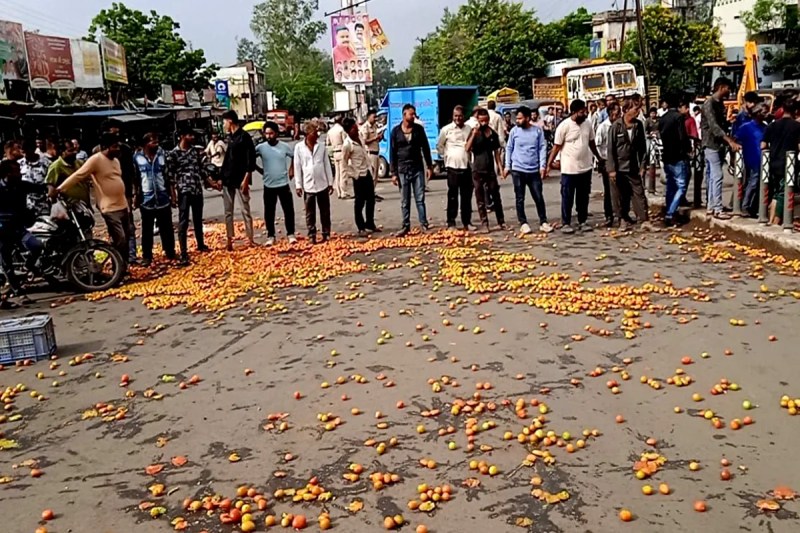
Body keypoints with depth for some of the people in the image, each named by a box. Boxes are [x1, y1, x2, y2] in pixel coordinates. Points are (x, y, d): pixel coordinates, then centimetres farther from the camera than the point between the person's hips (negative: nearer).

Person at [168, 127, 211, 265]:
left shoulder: (194, 150, 9)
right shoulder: (173, 153, -8)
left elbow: (201, 168, 18)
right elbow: (170, 175, -8)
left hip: (197, 189, 6)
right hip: (184, 191, -6)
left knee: (198, 219, 18)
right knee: (183, 222, -5)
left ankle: (201, 244, 35)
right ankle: (183, 254, -5)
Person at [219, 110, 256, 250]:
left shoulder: (245, 137, -9)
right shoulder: (230, 137, 13)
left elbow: (251, 160, -14)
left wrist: (246, 179, -18)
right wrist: (221, 177, 14)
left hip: (240, 180, -7)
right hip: (228, 180, 7)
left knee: (245, 210, -1)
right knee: (228, 212, 8)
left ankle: (250, 239, 7)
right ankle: (229, 240, 14)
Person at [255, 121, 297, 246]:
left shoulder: (284, 146, -4)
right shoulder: (260, 147, -5)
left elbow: (294, 157, 13)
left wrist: (291, 169, 6)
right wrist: (259, 169, 2)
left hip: (283, 184, 0)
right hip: (269, 186, 0)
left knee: (289, 210, 4)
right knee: (269, 212, 6)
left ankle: (290, 234, 17)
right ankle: (270, 236, 17)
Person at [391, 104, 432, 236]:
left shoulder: (419, 128, 3)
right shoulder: (396, 131, 0)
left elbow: (425, 148, 7)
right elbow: (393, 153, 1)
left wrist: (429, 166, 1)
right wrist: (393, 173, -2)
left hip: (418, 168, 0)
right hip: (402, 170, 0)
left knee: (420, 199, 1)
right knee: (405, 201, 5)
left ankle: (424, 224, 6)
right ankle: (406, 226, 11)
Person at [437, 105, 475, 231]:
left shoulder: (469, 129, 6)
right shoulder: (446, 129, -1)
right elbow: (439, 146, 7)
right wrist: (447, 156, 2)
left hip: (466, 166, 3)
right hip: (452, 167, -3)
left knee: (467, 196, 8)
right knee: (452, 196, 2)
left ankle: (467, 222, 17)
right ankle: (451, 223, 7)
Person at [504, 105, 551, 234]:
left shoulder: (538, 130, 0)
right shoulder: (514, 131, 2)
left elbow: (542, 148, 1)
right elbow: (509, 148, 8)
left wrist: (542, 166, -6)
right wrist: (507, 166, 4)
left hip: (534, 170, 0)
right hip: (517, 170, 0)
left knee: (539, 198, 4)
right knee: (519, 199, 5)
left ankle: (543, 222, 14)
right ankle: (523, 223, 14)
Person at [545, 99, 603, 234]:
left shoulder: (587, 125, 4)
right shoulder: (564, 126, -12)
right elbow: (556, 147, -10)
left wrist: (599, 158, 24)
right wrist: (549, 165, -13)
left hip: (586, 168, 5)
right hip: (569, 169, -5)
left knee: (583, 197, 12)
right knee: (567, 198, 2)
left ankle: (582, 222, 21)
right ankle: (566, 223, 11)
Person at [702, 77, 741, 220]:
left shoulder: (720, 103, 15)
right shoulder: (709, 103, -13)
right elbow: (713, 126, -24)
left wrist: (729, 140, 13)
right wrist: (730, 141, -31)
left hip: (719, 144, 9)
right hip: (711, 144, -9)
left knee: (713, 176, 10)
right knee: (717, 176, -11)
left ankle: (711, 205, 14)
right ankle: (717, 209, -10)